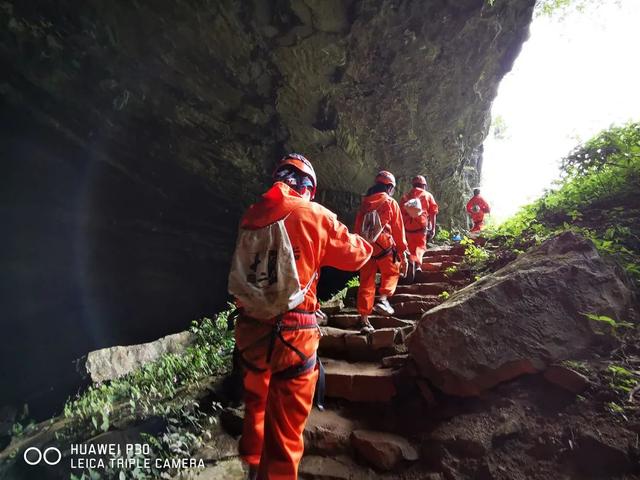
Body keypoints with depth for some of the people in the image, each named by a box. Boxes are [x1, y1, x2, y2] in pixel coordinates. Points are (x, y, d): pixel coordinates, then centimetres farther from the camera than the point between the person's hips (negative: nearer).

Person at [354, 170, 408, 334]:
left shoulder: (364, 204, 12)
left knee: (366, 282, 8)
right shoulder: (391, 203, 1)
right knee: (392, 272, 21)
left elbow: (358, 229, 13)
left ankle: (364, 320, 8)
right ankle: (383, 300, -2)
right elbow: (398, 230, 0)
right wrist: (403, 253, 5)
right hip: (384, 247, -3)